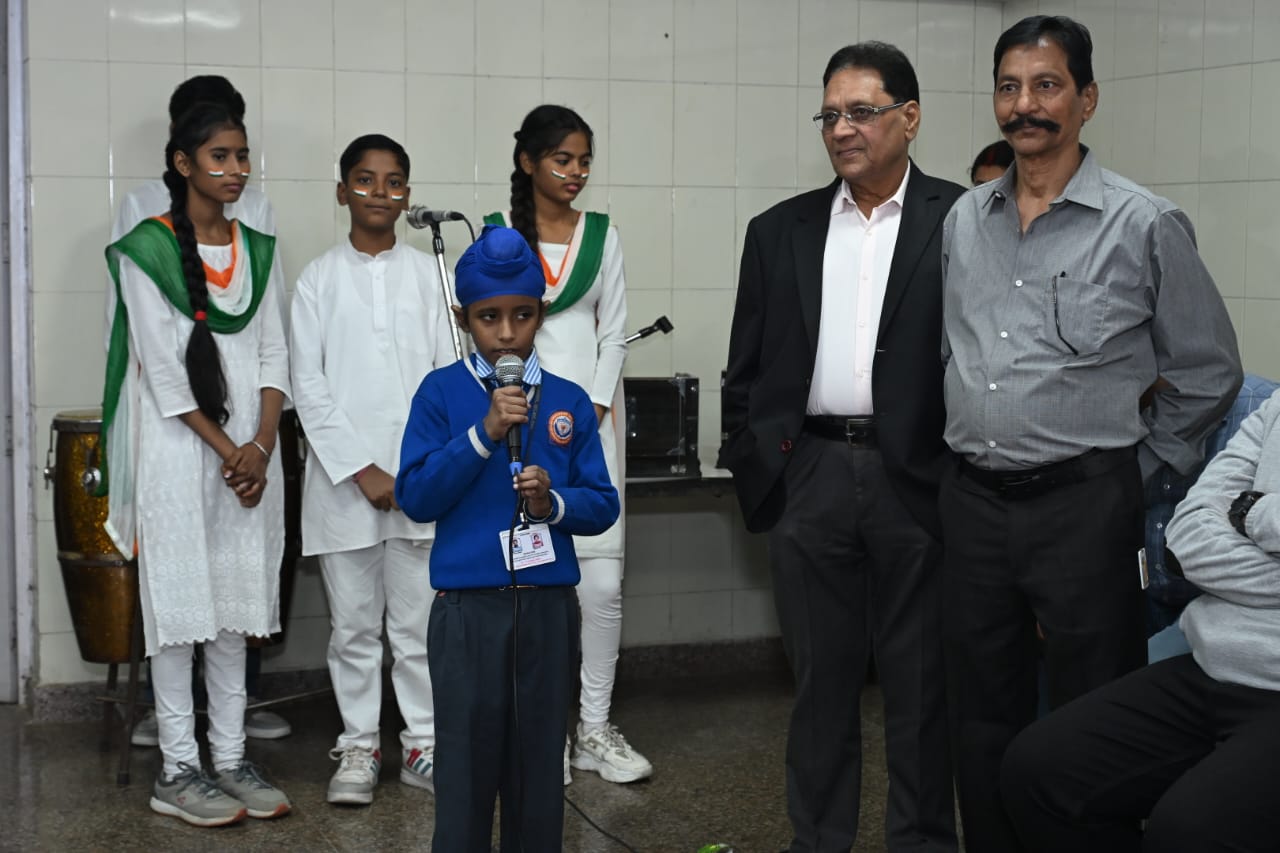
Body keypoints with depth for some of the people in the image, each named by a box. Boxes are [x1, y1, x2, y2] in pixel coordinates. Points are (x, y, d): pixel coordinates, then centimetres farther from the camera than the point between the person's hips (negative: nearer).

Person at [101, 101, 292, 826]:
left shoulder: (259, 250, 11)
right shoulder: (146, 250, -5)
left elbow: (274, 356, 7)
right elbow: (163, 371, -9)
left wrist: (261, 448, -6)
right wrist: (225, 452, -11)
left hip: (250, 449, 5)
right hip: (179, 448, -5)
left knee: (236, 604, 8)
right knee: (179, 606, -1)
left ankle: (230, 759, 16)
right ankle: (179, 771, 7)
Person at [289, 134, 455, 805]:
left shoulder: (430, 276, 7)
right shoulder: (318, 280, 4)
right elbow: (309, 386, -2)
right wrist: (362, 470, -9)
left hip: (421, 480, 1)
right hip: (344, 482, 0)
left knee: (418, 619, 5)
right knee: (354, 624, 7)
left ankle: (423, 743, 15)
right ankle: (359, 746, 17)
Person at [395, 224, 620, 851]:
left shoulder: (569, 401, 5)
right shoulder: (441, 392, -2)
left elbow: (603, 504, 5)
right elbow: (414, 496, -9)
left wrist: (555, 503, -15)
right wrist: (484, 432, -17)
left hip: (548, 607, 2)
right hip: (467, 610, -2)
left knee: (540, 764, 10)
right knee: (467, 765, 3)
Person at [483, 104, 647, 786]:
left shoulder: (601, 235, 11)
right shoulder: (498, 236, 5)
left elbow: (614, 332, 8)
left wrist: (591, 415, -4)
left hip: (591, 420, 2)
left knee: (603, 582, -4)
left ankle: (594, 728, 7)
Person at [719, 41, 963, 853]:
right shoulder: (780, 231, 9)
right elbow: (747, 366, 12)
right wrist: (753, 465, 5)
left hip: (917, 480, -3)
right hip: (809, 475, 3)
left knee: (921, 682, 7)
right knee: (821, 678, 11)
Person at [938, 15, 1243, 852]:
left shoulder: (1145, 224, -6)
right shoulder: (963, 220, 8)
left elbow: (1208, 371, 2)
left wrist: (1137, 470, 4)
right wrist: (972, 451, 15)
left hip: (1082, 506, -4)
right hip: (973, 500, 5)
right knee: (984, 720, 13)